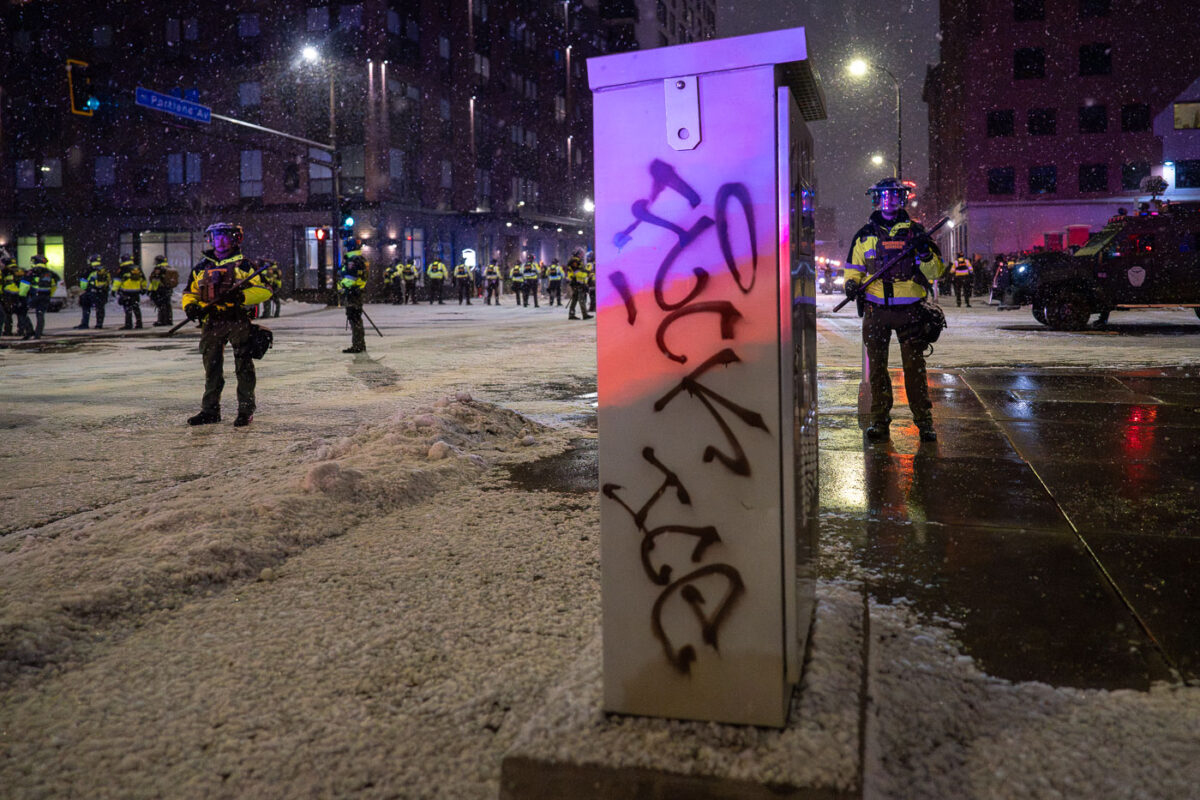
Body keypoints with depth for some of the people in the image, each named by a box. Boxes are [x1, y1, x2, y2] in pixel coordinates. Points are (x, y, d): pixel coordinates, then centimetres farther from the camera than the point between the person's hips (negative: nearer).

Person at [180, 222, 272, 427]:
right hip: (212, 323, 4)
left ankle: (246, 410, 3)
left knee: (243, 367, -3)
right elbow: (190, 293, 21)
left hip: (238, 320, -4)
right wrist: (190, 306, -1)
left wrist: (240, 296, -20)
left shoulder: (244, 266, 4)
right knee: (211, 367, 9)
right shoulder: (201, 267, 17)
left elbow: (264, 290, -4)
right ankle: (210, 410, 18)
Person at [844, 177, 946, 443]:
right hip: (875, 310, 2)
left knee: (915, 366, -3)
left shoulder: (914, 232, 5)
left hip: (908, 310, -2)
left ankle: (924, 421, 3)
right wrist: (852, 283, -2)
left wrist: (924, 254, -15)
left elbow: (936, 272, 5)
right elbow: (854, 267, 19)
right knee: (876, 366, 5)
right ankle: (879, 420, 14)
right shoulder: (865, 234, 9)